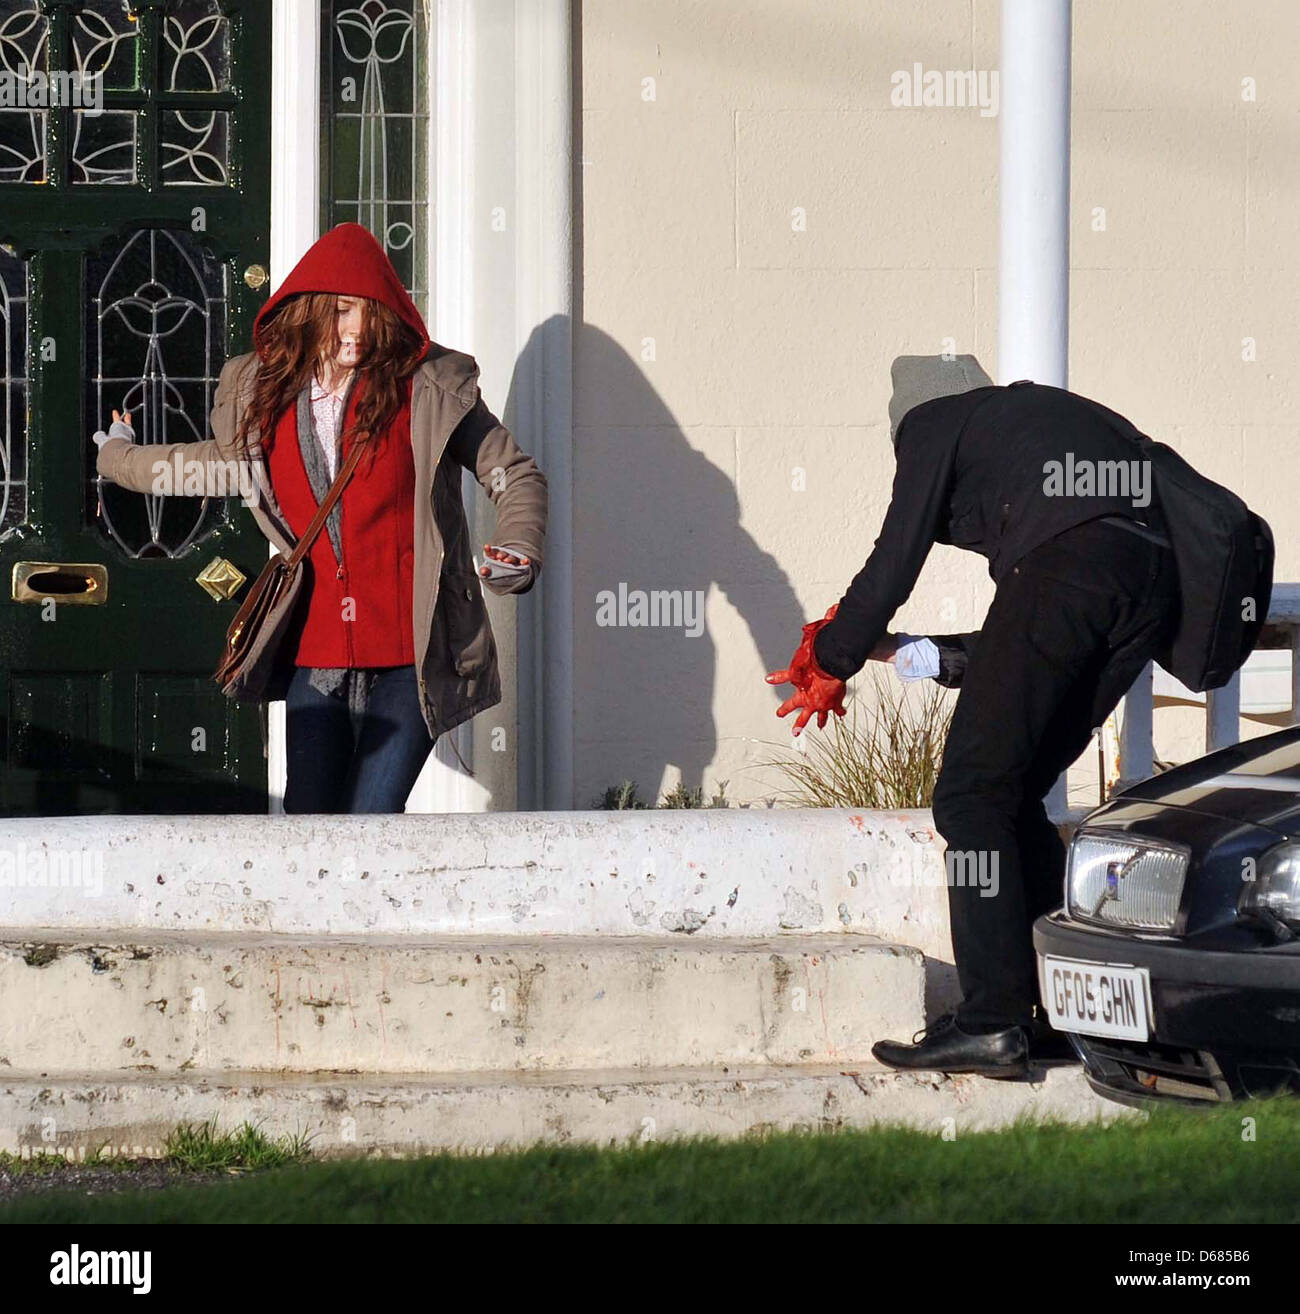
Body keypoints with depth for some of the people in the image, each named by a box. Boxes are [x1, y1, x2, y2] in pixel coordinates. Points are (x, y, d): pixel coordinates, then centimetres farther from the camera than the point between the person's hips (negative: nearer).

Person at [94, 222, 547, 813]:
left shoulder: (430, 389, -3)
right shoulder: (263, 397, 8)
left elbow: (517, 477, 5)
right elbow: (223, 462, 30)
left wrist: (519, 552, -14)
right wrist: (119, 457, 43)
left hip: (409, 659, -4)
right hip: (315, 657, 4)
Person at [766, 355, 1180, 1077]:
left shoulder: (933, 421, 20)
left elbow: (894, 564, 14)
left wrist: (828, 659, 29)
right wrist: (925, 654, 41)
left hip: (1062, 567, -7)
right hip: (1153, 581, 7)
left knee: (971, 798, -2)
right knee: (1015, 796, 18)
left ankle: (992, 1022, -11)